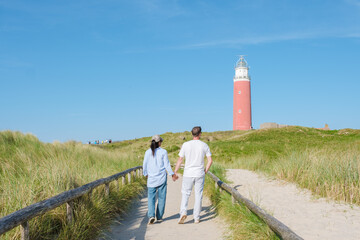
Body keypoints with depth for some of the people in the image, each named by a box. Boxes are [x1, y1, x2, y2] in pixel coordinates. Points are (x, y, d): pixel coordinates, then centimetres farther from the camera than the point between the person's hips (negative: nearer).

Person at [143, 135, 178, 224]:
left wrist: (146, 174, 22)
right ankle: (159, 217, 15)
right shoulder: (163, 152, -5)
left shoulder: (148, 152, -1)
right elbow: (167, 165, -3)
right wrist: (172, 174, 10)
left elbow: (145, 165, 4)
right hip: (162, 178, -1)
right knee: (161, 198, 10)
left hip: (151, 178, 1)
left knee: (151, 198, 5)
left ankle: (151, 215, -13)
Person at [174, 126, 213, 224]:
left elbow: (180, 160, -1)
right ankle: (196, 218, 11)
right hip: (200, 174, 1)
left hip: (188, 174, -1)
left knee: (185, 194, 8)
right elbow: (210, 160, 0)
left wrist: (175, 172, 8)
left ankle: (183, 212, -13)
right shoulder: (204, 145, 0)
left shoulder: (186, 145, -3)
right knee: (198, 195, 8)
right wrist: (205, 171, 12)